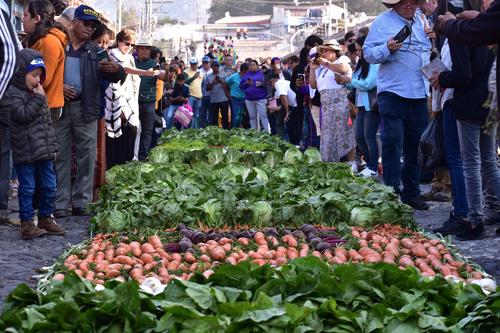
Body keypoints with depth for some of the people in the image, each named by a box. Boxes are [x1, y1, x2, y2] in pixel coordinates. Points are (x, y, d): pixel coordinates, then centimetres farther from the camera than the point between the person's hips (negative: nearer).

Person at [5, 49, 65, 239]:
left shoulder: (38, 93, 16)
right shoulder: (13, 93, -9)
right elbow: (23, 114, -23)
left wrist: (52, 145, 18)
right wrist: (38, 98, -14)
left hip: (44, 151, 7)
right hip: (25, 152, -7)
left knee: (49, 186, 11)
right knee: (27, 188, -1)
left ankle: (45, 219, 23)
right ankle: (27, 223, 6)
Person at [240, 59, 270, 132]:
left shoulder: (261, 74, 5)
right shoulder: (246, 75, 14)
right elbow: (241, 85, 11)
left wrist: (261, 84, -21)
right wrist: (246, 84, -8)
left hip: (261, 98, -4)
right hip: (249, 99, 4)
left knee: (263, 115, -10)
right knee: (252, 117, 6)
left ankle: (268, 132, -11)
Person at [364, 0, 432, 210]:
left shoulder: (422, 21, 15)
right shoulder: (383, 22, -2)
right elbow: (368, 53, -7)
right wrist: (387, 49, -23)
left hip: (419, 94, 6)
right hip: (393, 92, -6)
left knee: (415, 145, 10)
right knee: (393, 141, -9)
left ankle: (411, 192, 19)